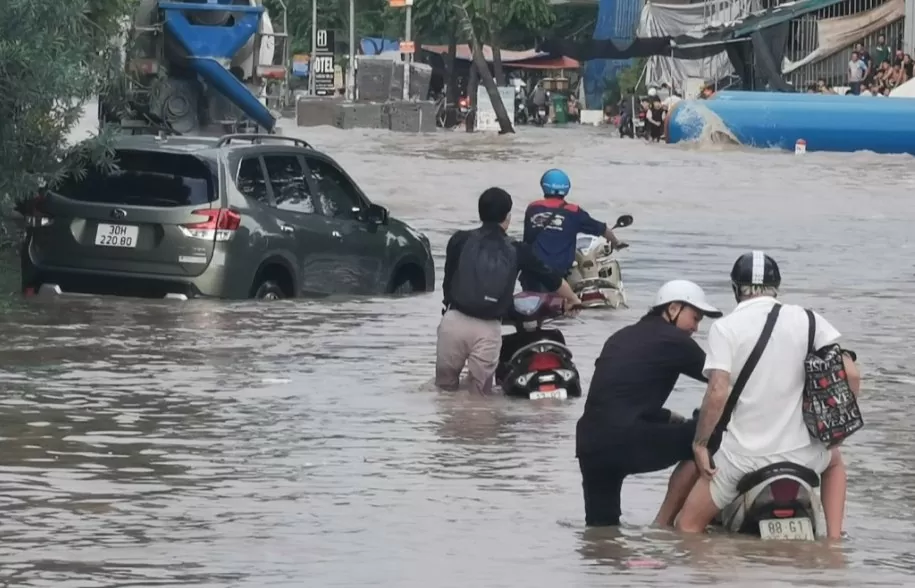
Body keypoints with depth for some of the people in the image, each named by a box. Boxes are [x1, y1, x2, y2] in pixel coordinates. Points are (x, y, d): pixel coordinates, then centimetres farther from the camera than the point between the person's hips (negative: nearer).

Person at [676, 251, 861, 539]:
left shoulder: (725, 328, -5)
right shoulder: (807, 320, 2)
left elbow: (718, 393, -16)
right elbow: (851, 375, -3)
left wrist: (700, 444, -5)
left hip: (743, 455, -3)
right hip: (800, 452, 3)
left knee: (688, 527, 13)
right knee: (834, 461, 37)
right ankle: (834, 539, 21)